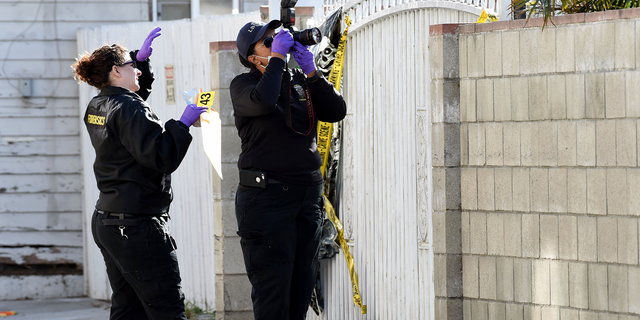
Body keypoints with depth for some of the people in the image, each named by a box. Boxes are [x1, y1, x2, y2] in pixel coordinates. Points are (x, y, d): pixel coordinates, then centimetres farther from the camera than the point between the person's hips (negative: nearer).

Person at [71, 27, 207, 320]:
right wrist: (183, 123, -14)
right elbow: (162, 158, -23)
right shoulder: (130, 110, -16)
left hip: (106, 221, 10)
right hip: (137, 225, -10)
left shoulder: (97, 108, 12)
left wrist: (140, 58, 28)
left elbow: (134, 91, 35)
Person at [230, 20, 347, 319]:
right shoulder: (243, 84, -2)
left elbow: (337, 112, 2)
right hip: (267, 196, -6)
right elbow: (263, 101, -25)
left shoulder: (299, 81, 13)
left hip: (308, 194, 6)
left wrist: (311, 72, -6)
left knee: (302, 285, 10)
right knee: (272, 285, -7)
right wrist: (277, 57, -16)